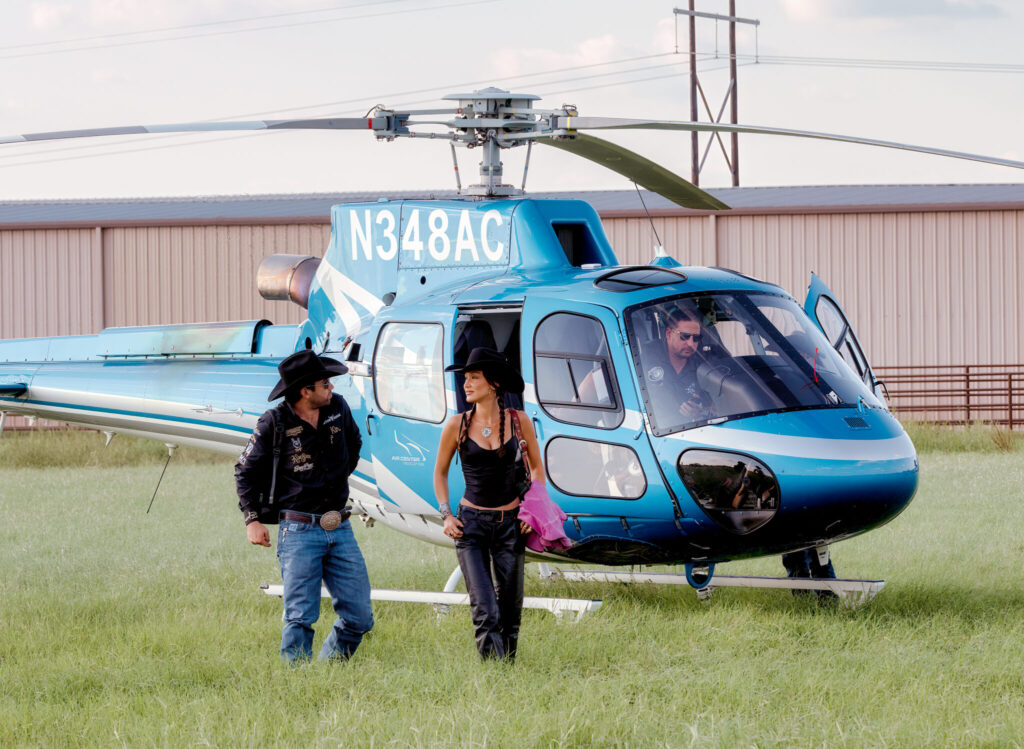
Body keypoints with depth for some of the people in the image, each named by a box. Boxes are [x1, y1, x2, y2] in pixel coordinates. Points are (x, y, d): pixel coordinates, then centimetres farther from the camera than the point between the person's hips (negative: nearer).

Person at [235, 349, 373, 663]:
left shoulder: (338, 408, 5)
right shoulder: (274, 424, -7)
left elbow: (354, 444, 28)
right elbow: (246, 471, 5)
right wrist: (252, 519, -1)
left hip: (340, 530, 5)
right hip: (299, 531, -5)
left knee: (359, 618, 2)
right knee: (301, 619, -8)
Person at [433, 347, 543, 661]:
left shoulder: (518, 421, -2)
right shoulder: (456, 426, -4)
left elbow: (536, 468, 12)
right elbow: (440, 472, 11)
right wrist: (446, 515, 0)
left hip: (510, 523, 1)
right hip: (471, 524, -1)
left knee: (510, 609, 7)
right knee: (485, 612, -13)